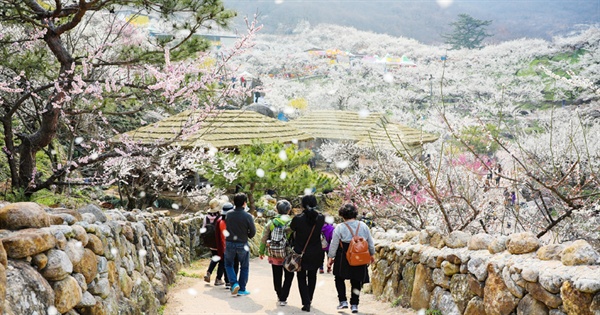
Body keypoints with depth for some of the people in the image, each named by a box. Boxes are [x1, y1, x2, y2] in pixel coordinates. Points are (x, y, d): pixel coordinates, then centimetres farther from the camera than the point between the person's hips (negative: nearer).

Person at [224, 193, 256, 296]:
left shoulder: (228, 214, -7)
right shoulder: (248, 216, -15)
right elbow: (253, 232, -9)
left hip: (229, 243, 2)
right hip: (242, 244, -2)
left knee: (228, 264, 20)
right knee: (244, 267, 13)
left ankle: (234, 283, 2)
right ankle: (242, 289, 16)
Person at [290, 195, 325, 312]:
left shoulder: (298, 219, -19)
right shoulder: (321, 218, -13)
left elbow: (292, 228, 0)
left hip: (301, 254, -2)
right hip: (316, 254, 3)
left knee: (302, 278, 9)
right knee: (312, 276, 21)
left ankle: (306, 303, -2)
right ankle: (309, 299, 32)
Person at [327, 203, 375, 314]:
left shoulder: (340, 228, -9)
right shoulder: (363, 226, 1)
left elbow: (334, 245, -5)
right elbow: (370, 242, 10)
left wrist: (331, 257, 5)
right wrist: (372, 254, 23)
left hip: (343, 259, -3)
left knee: (339, 279, 15)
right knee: (356, 282, 11)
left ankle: (343, 301, 8)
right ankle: (354, 304, 13)